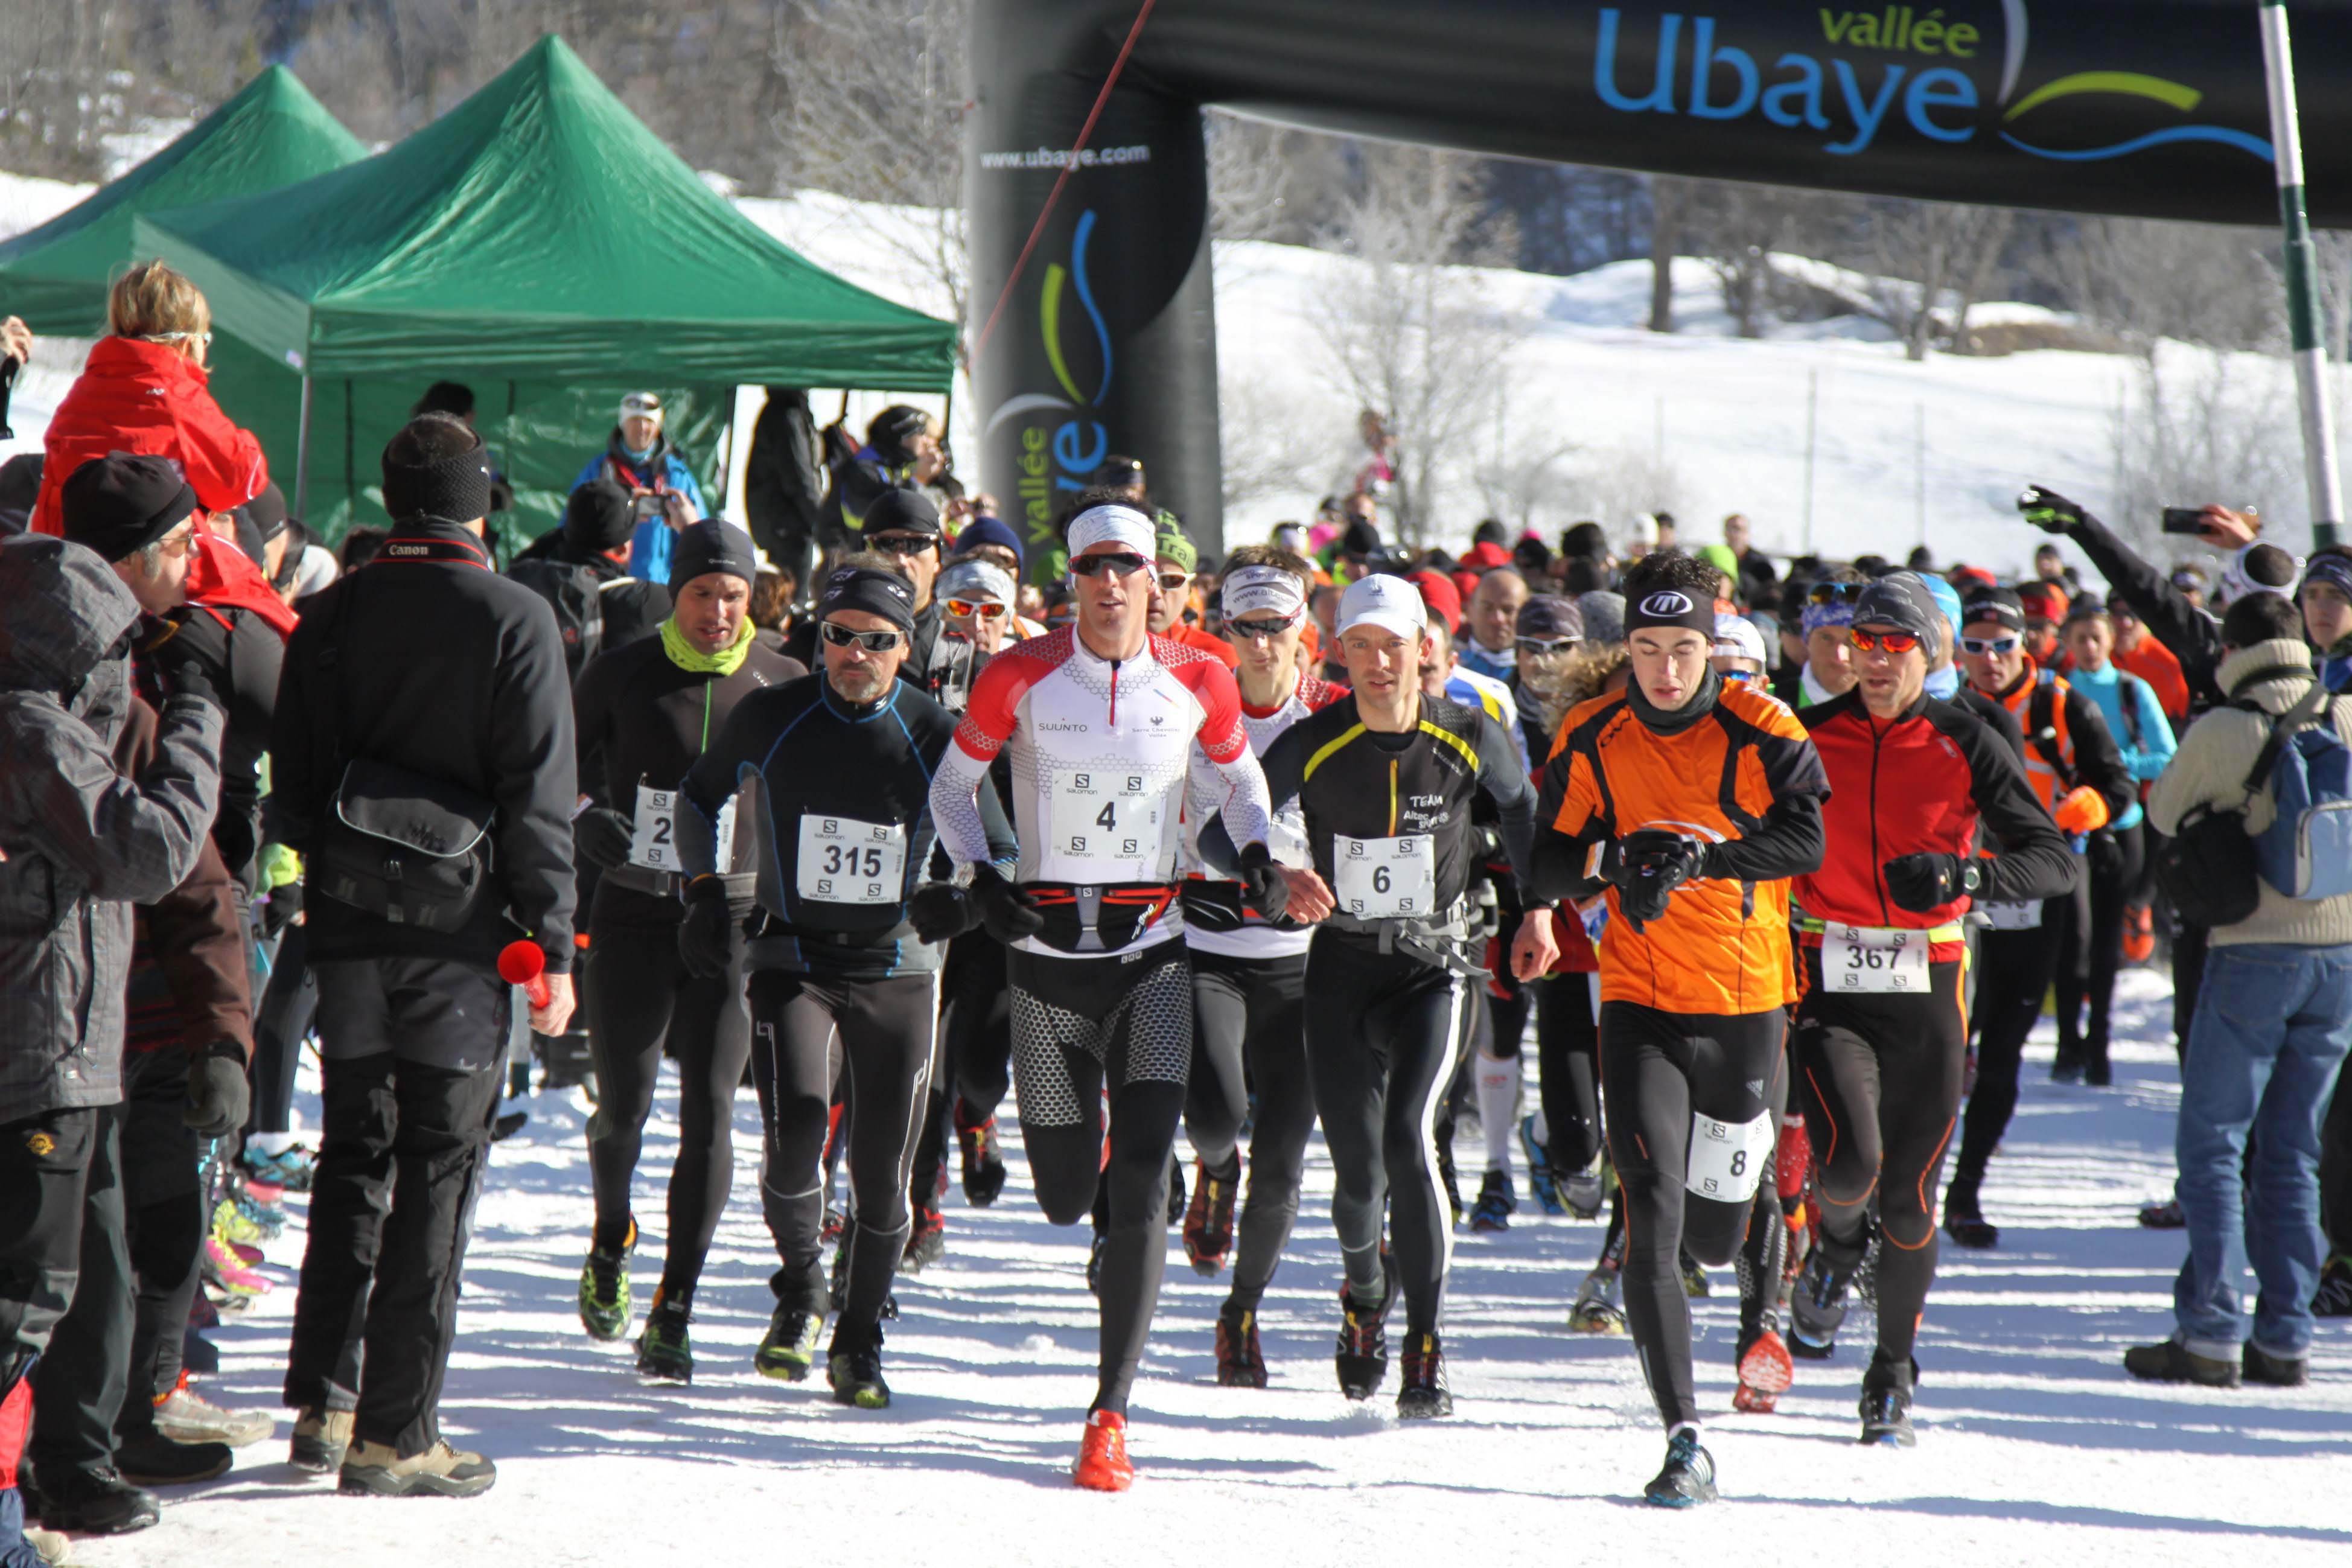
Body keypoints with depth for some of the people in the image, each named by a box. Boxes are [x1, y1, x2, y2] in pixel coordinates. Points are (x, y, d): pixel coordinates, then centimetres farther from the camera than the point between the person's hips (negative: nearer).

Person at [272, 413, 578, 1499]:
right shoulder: (515, 620, -9)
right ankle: (394, 1433, -1)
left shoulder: (331, 616, 3)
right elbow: (540, 797, -11)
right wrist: (553, 944, -7)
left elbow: (291, 777, 6)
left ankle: (321, 1400, 13)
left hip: (350, 922, 4)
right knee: (438, 1173, 0)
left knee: (351, 1155, 15)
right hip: (462, 930, -4)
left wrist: (334, 880, 15)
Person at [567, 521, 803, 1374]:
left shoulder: (785, 683, 3)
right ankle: (611, 1241, 37)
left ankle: (674, 1312, -2)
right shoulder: (623, 674, 0)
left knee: (710, 1112, -7)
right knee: (623, 1108, 4)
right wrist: (588, 823, -9)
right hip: (634, 913, 0)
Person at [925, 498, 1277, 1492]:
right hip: (1046, 954, 0)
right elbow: (952, 786, 8)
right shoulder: (1022, 677, -5)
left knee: (1142, 1184, -13)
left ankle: (1111, 1415, -10)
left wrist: (1257, 856, 0)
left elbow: (1240, 775, 18)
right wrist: (979, 876, -9)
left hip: (1151, 955, 0)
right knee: (1065, 1201, 7)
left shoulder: (1198, 682, -1)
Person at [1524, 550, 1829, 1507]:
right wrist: (1618, 856, -18)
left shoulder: (1760, 730, -5)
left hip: (1746, 1005, 0)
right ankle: (1684, 1439, -12)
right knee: (1653, 1218, -15)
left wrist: (1697, 855, -30)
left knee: (1713, 1239, 12)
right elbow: (1545, 869, 2)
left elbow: (1804, 839, -18)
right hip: (1641, 1005, 0)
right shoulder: (1592, 740, 1)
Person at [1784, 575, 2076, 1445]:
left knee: (1909, 1200, 4)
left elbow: (2054, 862, -6)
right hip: (1831, 988, 0)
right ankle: (1837, 1243, 14)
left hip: (1928, 989, 0)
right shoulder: (1807, 738, 2)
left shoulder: (1965, 745, -2)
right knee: (1851, 1160, -22)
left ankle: (1894, 1374, 22)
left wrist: (1965, 872, -23)